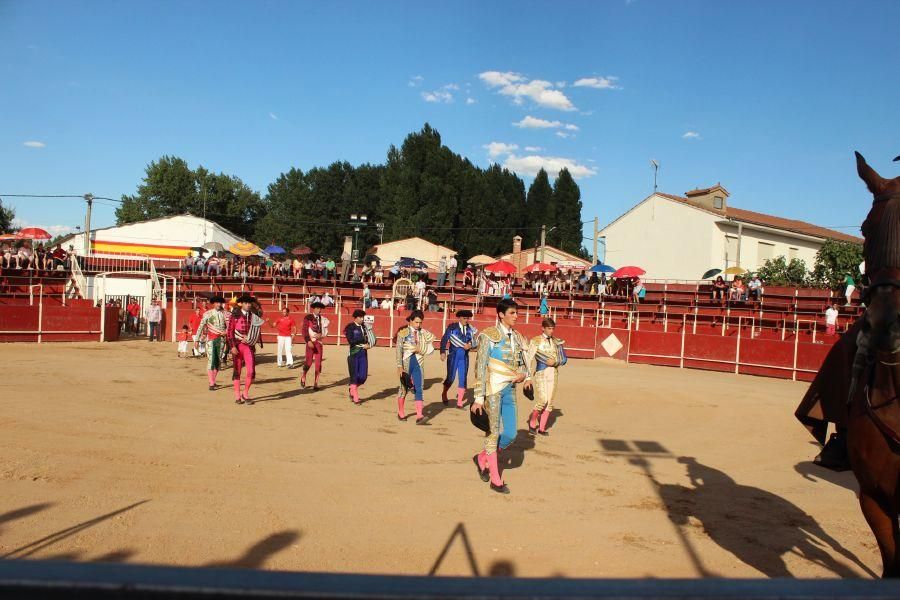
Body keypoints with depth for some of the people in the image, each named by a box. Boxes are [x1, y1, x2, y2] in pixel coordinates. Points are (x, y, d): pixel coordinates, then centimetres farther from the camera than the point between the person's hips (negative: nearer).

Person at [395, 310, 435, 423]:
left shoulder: (423, 333, 5)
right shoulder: (403, 332, -4)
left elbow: (430, 349, 7)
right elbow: (399, 350, -8)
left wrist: (421, 349, -11)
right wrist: (399, 366, -13)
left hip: (418, 363, 2)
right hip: (406, 363, -2)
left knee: (419, 389, -8)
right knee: (404, 388, 11)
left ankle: (419, 416, -13)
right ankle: (400, 413, 29)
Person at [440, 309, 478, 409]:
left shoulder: (470, 329, 5)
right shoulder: (452, 327, -4)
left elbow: (473, 341, 7)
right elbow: (444, 340, -6)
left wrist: (470, 345, -15)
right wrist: (443, 352, -17)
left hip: (464, 357, 3)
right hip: (453, 356, -3)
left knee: (463, 378, 0)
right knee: (451, 378, 0)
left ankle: (459, 401, 8)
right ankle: (444, 394, 29)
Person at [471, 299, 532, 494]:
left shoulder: (517, 337, 10)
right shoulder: (489, 336, -8)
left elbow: (523, 363, 20)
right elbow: (480, 367, -9)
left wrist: (524, 376, -5)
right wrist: (479, 398, -12)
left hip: (509, 390, 6)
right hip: (493, 389, -6)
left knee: (510, 434, 3)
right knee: (496, 432, 0)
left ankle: (482, 458, 28)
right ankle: (495, 480, 13)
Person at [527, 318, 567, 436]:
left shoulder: (557, 342, 9)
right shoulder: (536, 341, -4)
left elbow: (564, 359, 10)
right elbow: (529, 357, -9)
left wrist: (555, 362, -11)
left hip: (553, 374, 5)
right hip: (541, 373, -4)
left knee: (549, 402, 4)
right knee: (542, 400, -14)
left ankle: (542, 427, 13)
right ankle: (532, 422, 10)